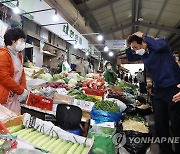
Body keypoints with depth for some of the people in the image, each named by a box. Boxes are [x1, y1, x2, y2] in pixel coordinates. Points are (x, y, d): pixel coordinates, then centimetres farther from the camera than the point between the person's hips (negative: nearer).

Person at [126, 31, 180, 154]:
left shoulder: (160, 43, -8)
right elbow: (130, 58, 24)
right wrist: (128, 46, 8)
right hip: (159, 90, 7)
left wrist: (144, 36, -18)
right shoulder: (142, 53, 9)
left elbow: (160, 46, -31)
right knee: (160, 124, 9)